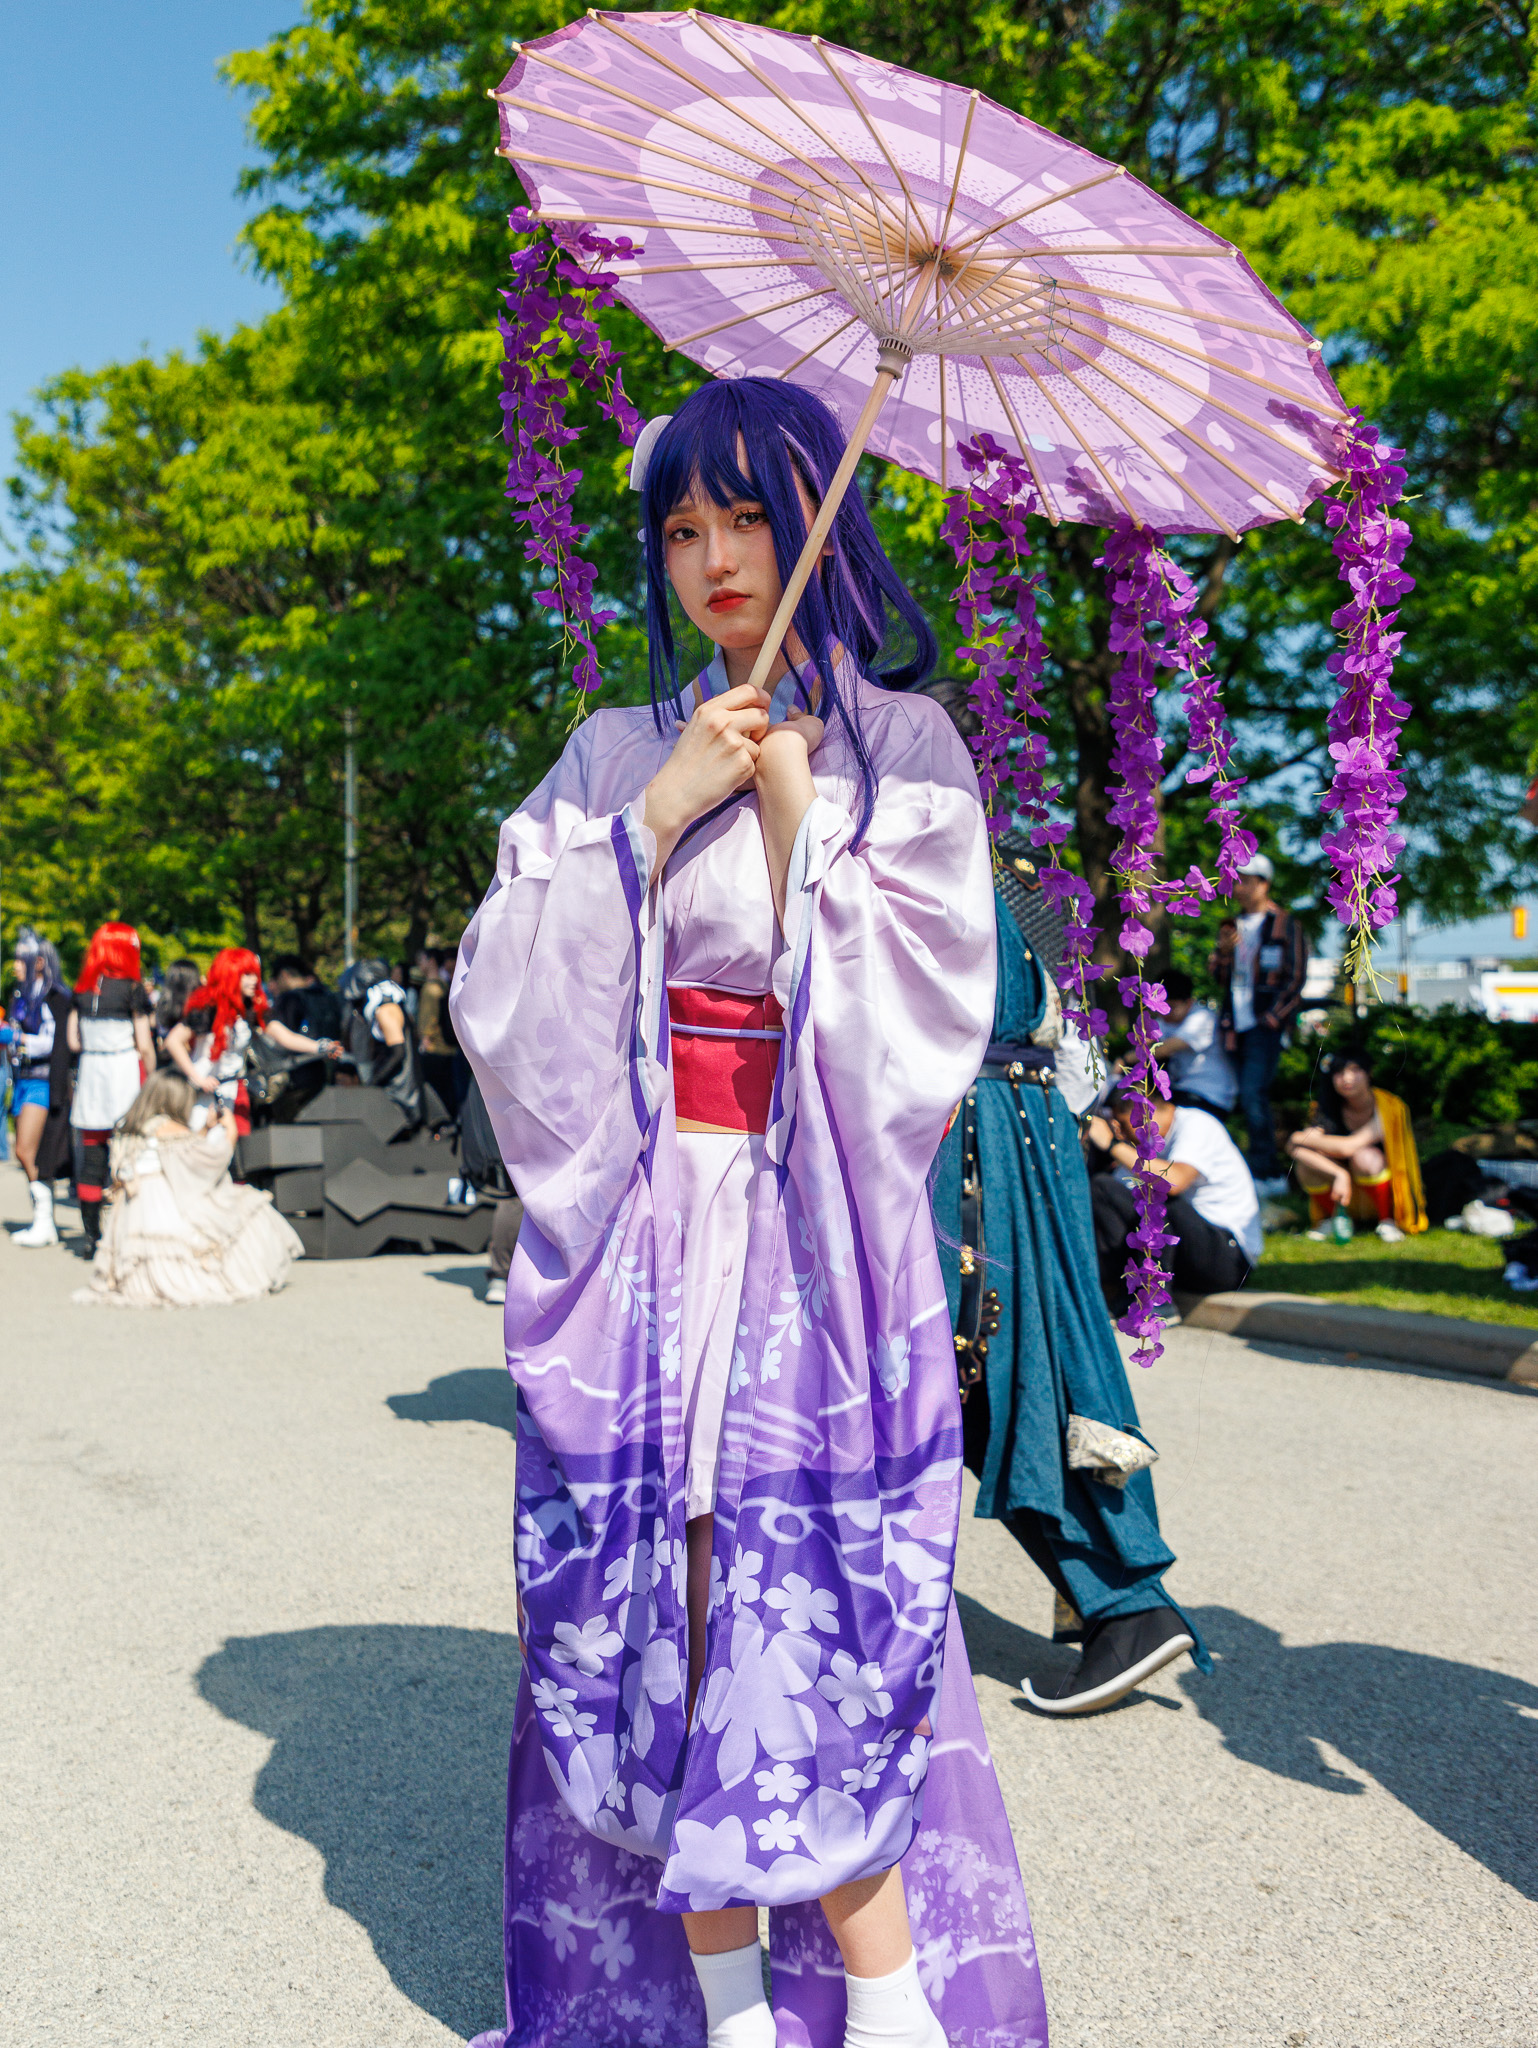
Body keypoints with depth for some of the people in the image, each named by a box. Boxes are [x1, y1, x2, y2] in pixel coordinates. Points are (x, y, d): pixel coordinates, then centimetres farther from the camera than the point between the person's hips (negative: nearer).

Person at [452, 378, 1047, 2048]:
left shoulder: (901, 750, 6)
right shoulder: (614, 757, 11)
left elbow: (915, 1026, -5)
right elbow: (507, 994, 0)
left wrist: (794, 812, -7)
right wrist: (656, 815, -7)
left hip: (816, 1237, -2)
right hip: (637, 1235, 3)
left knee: (820, 1624, -5)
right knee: (648, 1621, 3)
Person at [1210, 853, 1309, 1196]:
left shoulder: (1284, 924, -1)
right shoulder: (1232, 926, 17)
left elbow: (1296, 979, -4)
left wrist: (1272, 1019, -12)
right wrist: (1223, 953, -4)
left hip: (1265, 1025, -6)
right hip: (1238, 1026, 6)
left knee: (1253, 1095, -16)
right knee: (1251, 1099, 8)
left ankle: (1266, 1174, -11)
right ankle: (1272, 1172, 17)